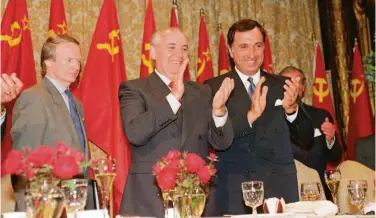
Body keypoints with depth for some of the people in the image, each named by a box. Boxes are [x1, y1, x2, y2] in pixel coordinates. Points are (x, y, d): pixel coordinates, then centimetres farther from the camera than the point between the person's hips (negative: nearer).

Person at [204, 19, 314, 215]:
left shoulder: (282, 86, 7)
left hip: (281, 189, 2)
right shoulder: (214, 87, -1)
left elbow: (306, 140, 5)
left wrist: (292, 109, -13)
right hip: (235, 193, -2)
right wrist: (250, 115, -25)